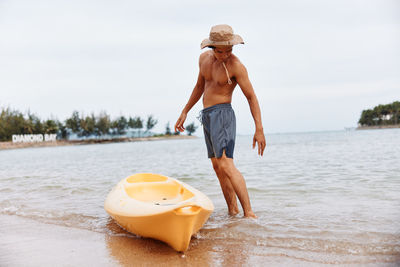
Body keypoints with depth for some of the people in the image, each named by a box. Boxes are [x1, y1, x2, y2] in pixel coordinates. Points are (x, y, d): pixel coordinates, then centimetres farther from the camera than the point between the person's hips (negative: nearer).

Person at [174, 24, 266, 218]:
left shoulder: (235, 65, -13)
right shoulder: (204, 58, 9)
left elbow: (251, 96, -14)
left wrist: (259, 129, -20)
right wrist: (185, 112, 24)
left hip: (222, 115, -8)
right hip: (207, 116, 8)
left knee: (225, 165, -20)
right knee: (217, 167, 9)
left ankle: (249, 213, -22)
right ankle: (233, 212, 15)